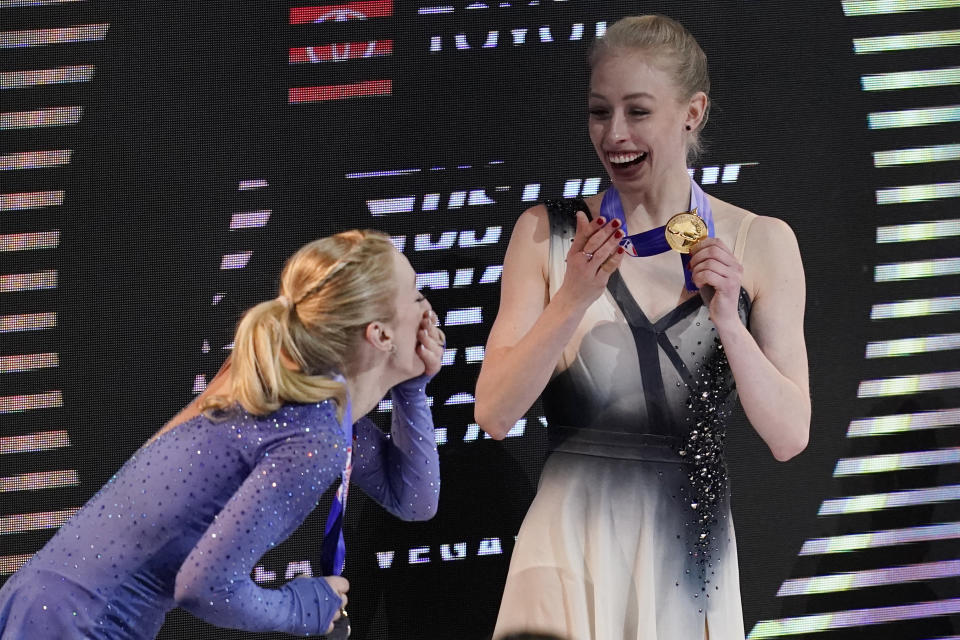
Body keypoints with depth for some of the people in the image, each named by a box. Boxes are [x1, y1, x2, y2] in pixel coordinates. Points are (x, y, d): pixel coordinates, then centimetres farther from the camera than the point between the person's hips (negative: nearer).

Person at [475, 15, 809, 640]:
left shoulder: (760, 243, 1)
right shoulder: (548, 234, 1)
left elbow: (789, 438, -3)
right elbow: (493, 415, -7)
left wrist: (728, 322, -18)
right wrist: (573, 300, -19)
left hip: (690, 539, 1)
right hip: (573, 538, 0)